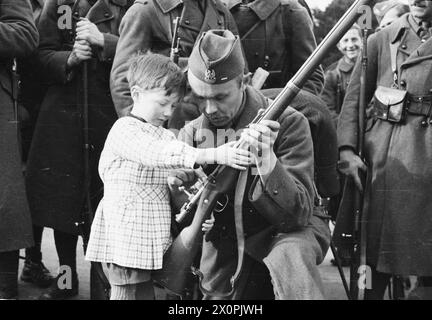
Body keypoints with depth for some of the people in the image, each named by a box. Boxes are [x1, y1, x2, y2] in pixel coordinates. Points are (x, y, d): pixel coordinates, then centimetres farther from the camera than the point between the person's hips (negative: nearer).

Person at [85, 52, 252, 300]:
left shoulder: (167, 136, 14)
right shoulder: (124, 130, -12)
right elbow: (162, 154, -29)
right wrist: (214, 155, -37)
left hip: (152, 238, 8)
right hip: (125, 236, -8)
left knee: (145, 292, 13)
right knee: (127, 292, -3)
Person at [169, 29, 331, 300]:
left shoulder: (288, 123, -17)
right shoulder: (191, 135, -3)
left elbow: (297, 214, -24)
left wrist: (266, 160, -40)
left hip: (289, 234, -4)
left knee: (290, 255, -35)